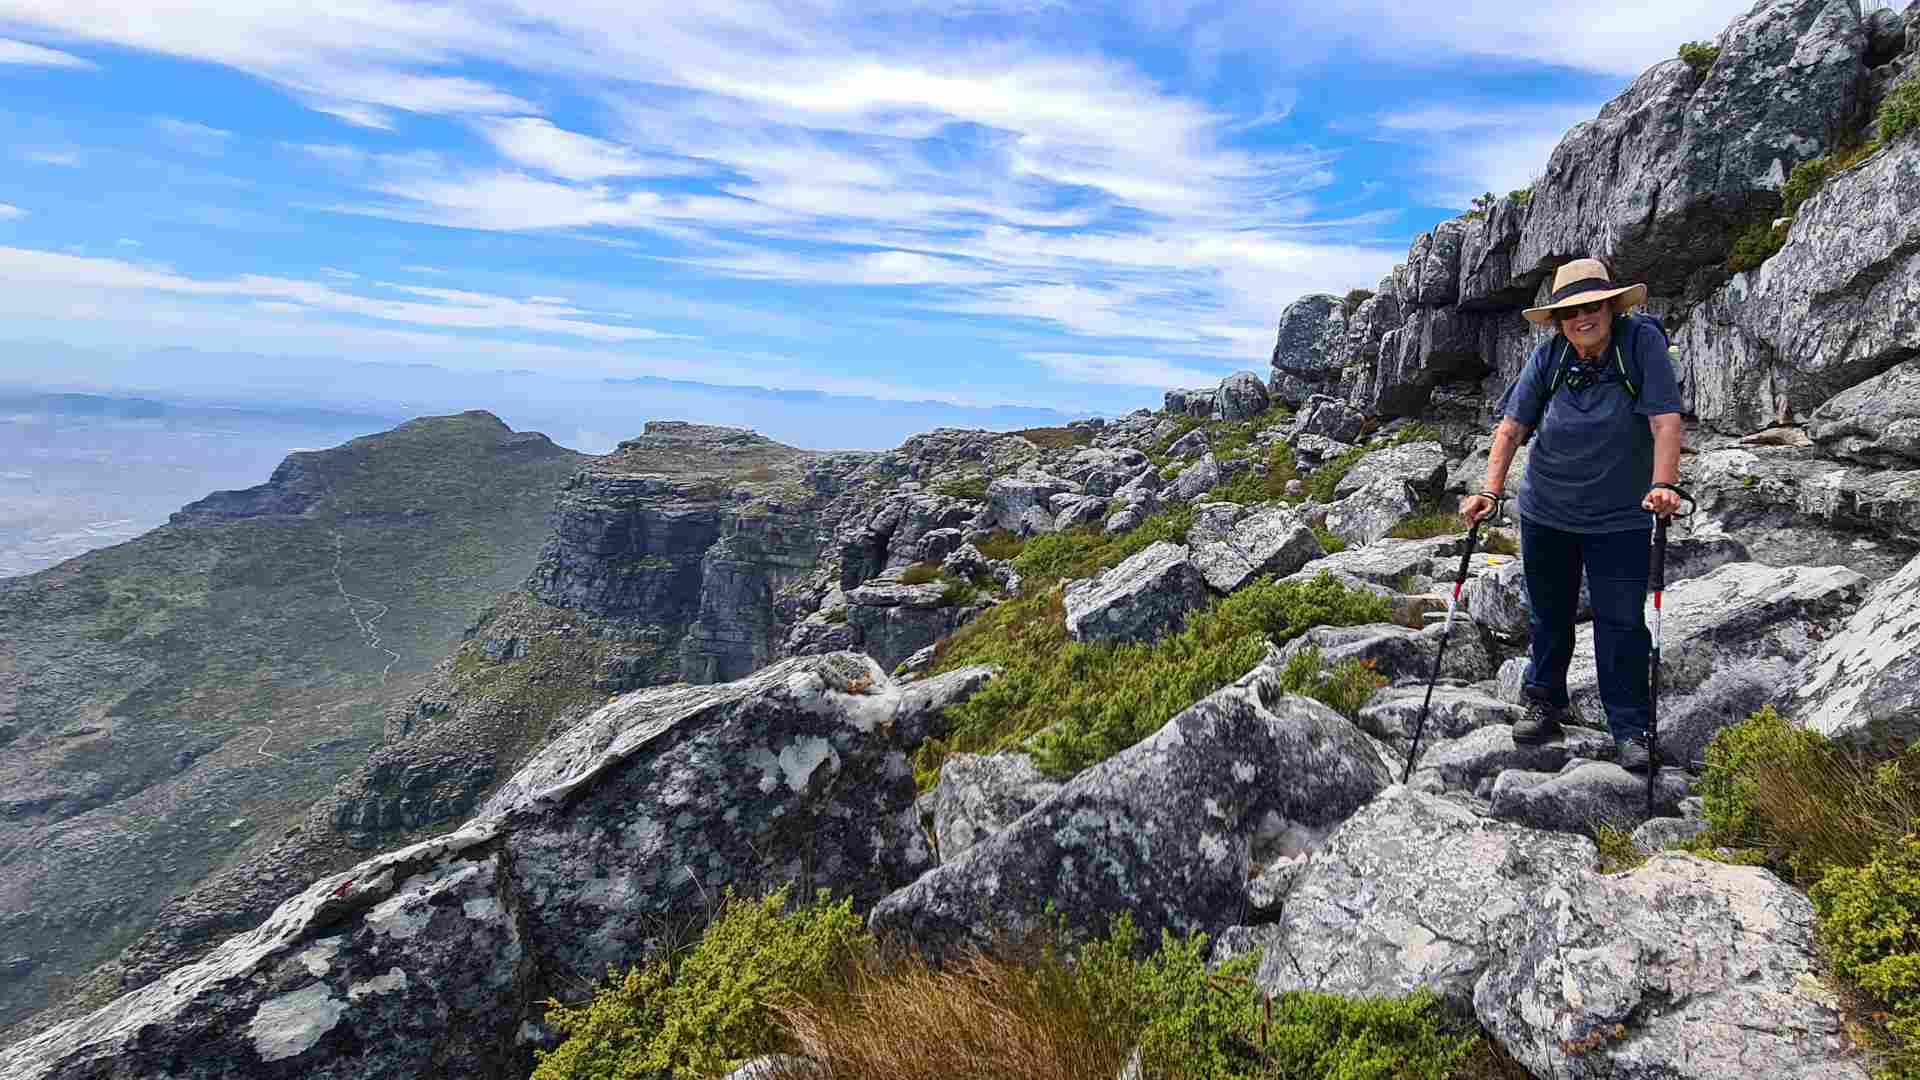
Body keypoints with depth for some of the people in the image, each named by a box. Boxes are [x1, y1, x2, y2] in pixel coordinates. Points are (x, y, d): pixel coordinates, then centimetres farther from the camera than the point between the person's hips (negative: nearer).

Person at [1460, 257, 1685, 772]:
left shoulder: (1642, 342, -12)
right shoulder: (1548, 357, -5)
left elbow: (1665, 419, -19)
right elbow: (1512, 425, -9)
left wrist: (1663, 484, -31)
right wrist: (1491, 490, -19)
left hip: (1620, 517, -2)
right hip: (1545, 512, 3)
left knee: (1622, 623, 0)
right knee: (1548, 615, 15)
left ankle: (1630, 730, 14)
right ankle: (1544, 705, 31)